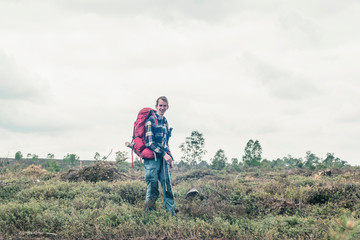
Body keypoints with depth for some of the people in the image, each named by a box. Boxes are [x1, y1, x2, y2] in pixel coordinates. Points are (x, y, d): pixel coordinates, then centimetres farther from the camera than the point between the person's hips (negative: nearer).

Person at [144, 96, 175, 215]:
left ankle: (172, 213, 3)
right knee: (153, 188, -7)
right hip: (152, 158, -7)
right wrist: (164, 154, -17)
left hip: (164, 158, 7)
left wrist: (170, 157, 20)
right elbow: (149, 142, -13)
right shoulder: (150, 120, -5)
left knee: (168, 186, 1)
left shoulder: (165, 121, 19)